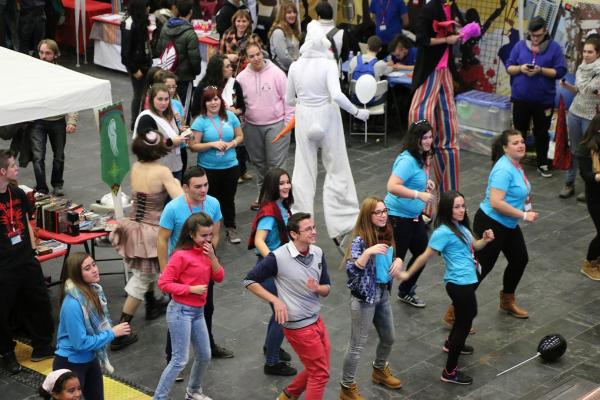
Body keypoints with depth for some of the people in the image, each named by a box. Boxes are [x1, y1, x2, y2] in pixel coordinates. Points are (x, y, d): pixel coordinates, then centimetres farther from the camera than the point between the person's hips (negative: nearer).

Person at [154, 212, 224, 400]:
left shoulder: (206, 251, 6)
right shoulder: (181, 255, -18)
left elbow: (219, 277, 3)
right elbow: (164, 283, -17)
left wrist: (212, 257, -12)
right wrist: (191, 289, -19)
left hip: (198, 311, 8)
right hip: (181, 311, -8)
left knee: (204, 356, 16)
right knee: (180, 360, -9)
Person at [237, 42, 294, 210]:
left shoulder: (276, 73, -8)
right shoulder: (242, 77, 0)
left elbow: (287, 98, -5)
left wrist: (288, 122, -5)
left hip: (275, 124, -4)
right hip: (252, 126, 4)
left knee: (275, 163, -6)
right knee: (259, 162, 15)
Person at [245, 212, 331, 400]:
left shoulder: (318, 253, -3)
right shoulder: (278, 257, -19)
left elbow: (326, 289, 5)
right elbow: (249, 281, -10)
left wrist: (317, 288, -18)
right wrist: (276, 300, -18)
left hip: (317, 320, 7)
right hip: (298, 326, -7)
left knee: (315, 369, 20)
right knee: (320, 373, 1)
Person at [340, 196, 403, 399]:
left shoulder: (387, 234, 0)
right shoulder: (360, 239, -21)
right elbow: (351, 270, -29)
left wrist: (398, 260, -6)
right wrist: (368, 252, -42)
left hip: (383, 293, 8)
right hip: (364, 297, -7)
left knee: (388, 338, 23)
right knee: (357, 345, 1)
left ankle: (380, 370, 48)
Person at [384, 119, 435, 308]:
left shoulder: (420, 157, 4)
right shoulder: (407, 160, -26)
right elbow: (392, 186, -35)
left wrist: (425, 181, 7)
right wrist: (419, 195, -35)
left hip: (414, 215, 10)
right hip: (398, 216, -10)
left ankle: (406, 292, 39)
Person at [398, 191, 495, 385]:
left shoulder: (460, 226, 6)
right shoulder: (443, 232, -21)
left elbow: (473, 246, 19)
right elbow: (426, 256, -16)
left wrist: (485, 240, -2)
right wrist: (408, 274, -12)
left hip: (467, 281, 10)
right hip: (459, 284, -10)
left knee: (469, 313, 31)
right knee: (464, 323, -2)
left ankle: (451, 343, 56)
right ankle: (450, 372, 6)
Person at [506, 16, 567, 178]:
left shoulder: (554, 48, -4)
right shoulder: (520, 45, 1)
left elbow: (560, 71, -8)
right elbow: (508, 67, 3)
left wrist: (541, 70, -21)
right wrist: (520, 68, -18)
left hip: (544, 100, -1)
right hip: (520, 98, 1)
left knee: (542, 133, 9)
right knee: (519, 131, 12)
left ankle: (542, 164, 21)